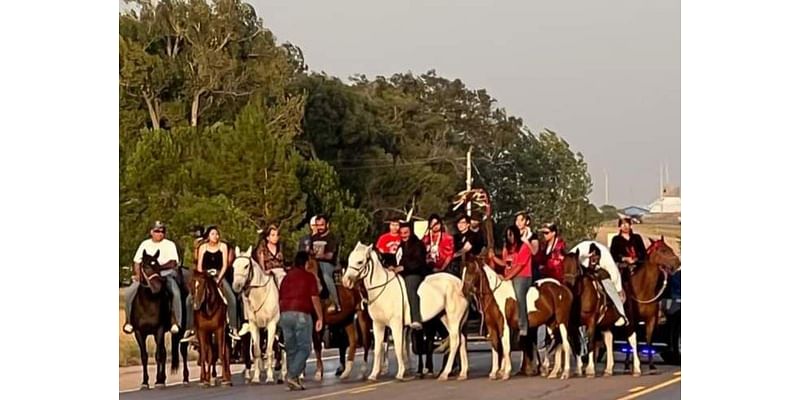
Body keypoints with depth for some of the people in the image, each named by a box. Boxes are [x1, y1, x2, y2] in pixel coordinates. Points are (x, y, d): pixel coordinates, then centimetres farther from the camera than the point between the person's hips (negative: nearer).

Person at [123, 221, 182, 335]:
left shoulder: (169, 244, 5)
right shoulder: (145, 244, 14)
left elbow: (173, 263, -8)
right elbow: (137, 262, 14)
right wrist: (137, 273, -6)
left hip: (166, 274, -3)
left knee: (175, 293, -31)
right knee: (129, 292, -18)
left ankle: (177, 322, -26)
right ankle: (129, 321, -5)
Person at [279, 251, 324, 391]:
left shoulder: (286, 277, 14)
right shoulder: (309, 276, 0)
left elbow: (280, 299, 15)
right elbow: (314, 298, -6)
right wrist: (320, 317, -3)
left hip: (285, 315, 5)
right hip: (302, 315, -5)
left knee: (291, 349, 11)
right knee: (304, 348, -1)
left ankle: (292, 380, 10)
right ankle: (292, 375, -18)